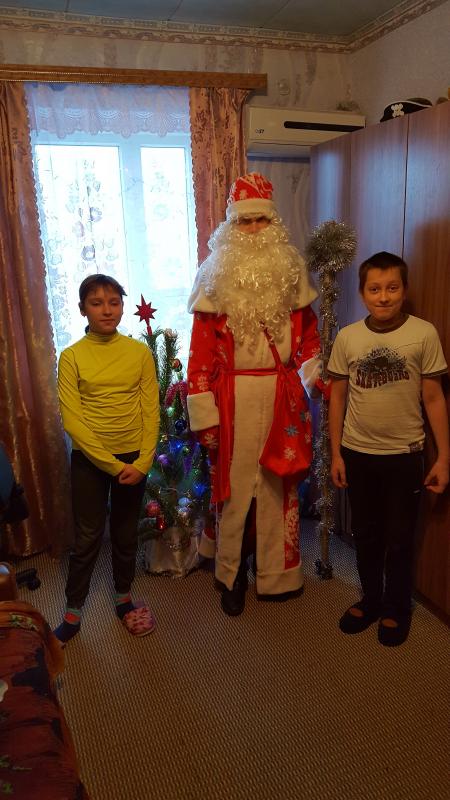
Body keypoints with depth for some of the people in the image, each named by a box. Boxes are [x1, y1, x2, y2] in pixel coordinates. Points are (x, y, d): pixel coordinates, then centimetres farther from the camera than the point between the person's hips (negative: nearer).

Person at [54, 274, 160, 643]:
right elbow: (71, 420, -11)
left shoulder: (140, 352, -3)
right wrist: (112, 464, -15)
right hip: (90, 460, -1)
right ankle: (73, 610, 28)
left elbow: (151, 411, -3)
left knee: (126, 533, 16)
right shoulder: (72, 356, -8)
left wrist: (142, 462, -12)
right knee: (88, 537, 8)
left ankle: (124, 597, 38)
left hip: (134, 459, 2)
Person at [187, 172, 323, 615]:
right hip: (235, 398, -2)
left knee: (279, 483, 12)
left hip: (283, 396, 3)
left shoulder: (290, 272, 6)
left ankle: (276, 573, 30)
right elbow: (201, 351, -7)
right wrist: (204, 415, -10)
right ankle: (232, 575, 27)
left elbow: (308, 333, 14)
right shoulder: (216, 278, -3)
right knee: (235, 485, 7)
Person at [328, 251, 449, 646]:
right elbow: (338, 396, 2)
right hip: (357, 453, 2)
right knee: (366, 534, 16)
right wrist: (335, 453, 3)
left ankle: (397, 608, 32)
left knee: (399, 538, 11)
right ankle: (371, 598, 37)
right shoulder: (346, 337, -3)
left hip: (404, 454, -2)